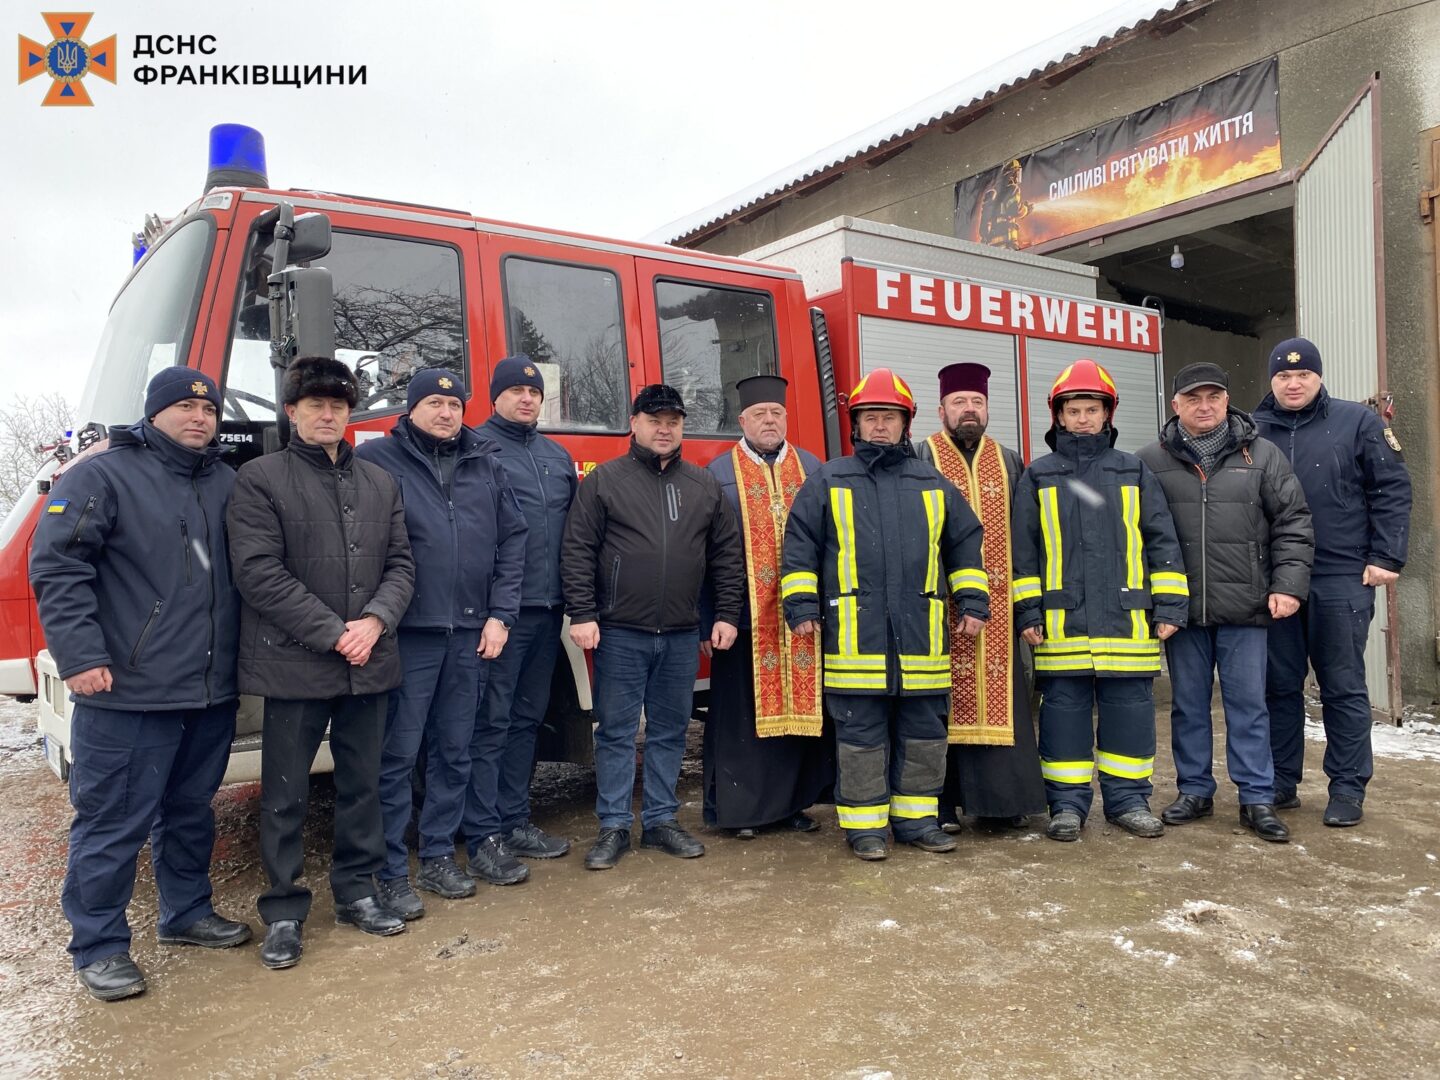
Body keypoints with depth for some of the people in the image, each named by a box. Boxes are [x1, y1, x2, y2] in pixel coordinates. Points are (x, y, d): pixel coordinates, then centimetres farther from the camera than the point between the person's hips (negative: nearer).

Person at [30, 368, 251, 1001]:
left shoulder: (228, 484, 13)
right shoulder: (102, 476, -5)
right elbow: (56, 566, -11)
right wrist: (79, 656, -17)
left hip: (212, 692, 6)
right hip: (127, 693, -6)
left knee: (191, 808, 19)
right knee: (112, 821, 3)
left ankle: (186, 913, 35)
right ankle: (98, 946, 18)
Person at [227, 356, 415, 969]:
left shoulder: (380, 483, 11)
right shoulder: (260, 479, -3)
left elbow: (400, 564, 8)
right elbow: (259, 572, -12)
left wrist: (376, 620, -11)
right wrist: (334, 634, -15)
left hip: (369, 663, 4)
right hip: (294, 664, -4)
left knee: (362, 783, 14)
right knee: (286, 794, 7)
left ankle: (356, 890, 30)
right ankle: (283, 911, 21)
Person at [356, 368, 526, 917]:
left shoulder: (486, 463, 10)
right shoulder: (377, 459, -2)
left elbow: (512, 539, 9)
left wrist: (500, 615, 3)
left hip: (471, 633, 4)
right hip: (407, 633, -4)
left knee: (454, 752, 14)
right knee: (397, 754, 2)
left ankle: (438, 854, 28)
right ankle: (390, 871, 15)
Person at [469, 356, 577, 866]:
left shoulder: (558, 456, 17)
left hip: (547, 608, 7)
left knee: (527, 718, 14)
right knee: (491, 721, -2)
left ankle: (514, 820, 25)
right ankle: (484, 833, 8)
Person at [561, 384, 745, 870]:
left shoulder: (705, 486, 9)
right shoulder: (604, 480, 0)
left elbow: (727, 554, 10)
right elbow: (577, 552, -3)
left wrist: (727, 614, 5)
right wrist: (582, 614, -10)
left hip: (682, 636, 3)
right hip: (620, 634, -3)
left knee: (670, 731, 12)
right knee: (616, 731, 5)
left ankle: (661, 820, 24)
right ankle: (614, 826, 15)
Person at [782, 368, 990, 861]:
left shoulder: (934, 485, 14)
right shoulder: (826, 482, 7)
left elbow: (965, 546, 18)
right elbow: (800, 548, 4)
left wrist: (972, 603, 10)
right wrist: (802, 608, -3)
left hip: (922, 636, 3)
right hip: (854, 635, -3)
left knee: (923, 733, 10)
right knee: (860, 736, 2)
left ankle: (916, 817, 24)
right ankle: (864, 825, 14)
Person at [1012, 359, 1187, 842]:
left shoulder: (1134, 472, 10)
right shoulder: (1038, 476, 8)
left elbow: (1162, 540, 8)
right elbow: (1022, 549, 5)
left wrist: (1168, 606, 2)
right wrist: (1027, 611, -1)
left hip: (1126, 619, 1)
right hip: (1061, 622, -1)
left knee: (1130, 708, 6)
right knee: (1063, 708, 4)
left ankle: (1128, 799, 20)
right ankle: (1067, 803, 15)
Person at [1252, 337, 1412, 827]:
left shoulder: (1357, 422, 2)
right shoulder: (1253, 432, 7)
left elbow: (1392, 489, 0)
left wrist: (1386, 557, -6)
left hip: (1342, 581, -2)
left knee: (1343, 688, 5)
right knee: (1279, 686, 9)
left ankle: (1348, 788, 15)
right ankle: (1281, 781, 20)